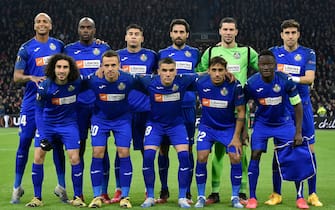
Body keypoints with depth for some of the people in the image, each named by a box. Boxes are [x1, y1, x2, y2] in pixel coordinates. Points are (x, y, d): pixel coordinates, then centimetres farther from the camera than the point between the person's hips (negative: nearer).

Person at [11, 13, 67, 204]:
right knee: (25, 142, -1)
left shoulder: (59, 45, 8)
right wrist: (31, 78, -21)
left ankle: (61, 186, 13)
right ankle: (17, 187, 8)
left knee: (58, 143, 4)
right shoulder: (26, 48, 0)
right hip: (32, 102, -2)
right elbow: (17, 76, -3)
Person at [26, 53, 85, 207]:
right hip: (47, 123, 0)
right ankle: (37, 198, 4)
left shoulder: (77, 83, -16)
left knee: (74, 158, -9)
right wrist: (42, 135, -20)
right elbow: (38, 111, -12)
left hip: (68, 123, 0)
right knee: (38, 157, -8)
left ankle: (78, 197, 7)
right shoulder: (44, 86, -19)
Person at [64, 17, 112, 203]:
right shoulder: (69, 50, 10)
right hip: (78, 104, 1)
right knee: (79, 147, 3)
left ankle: (104, 192, 3)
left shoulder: (104, 48, 8)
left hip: (100, 103, -1)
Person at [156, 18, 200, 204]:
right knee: (163, 148, 2)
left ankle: (187, 193, 8)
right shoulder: (162, 54, 10)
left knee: (187, 149, 1)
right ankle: (164, 192, 11)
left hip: (187, 107, 0)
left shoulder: (194, 53, 9)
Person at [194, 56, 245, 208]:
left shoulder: (235, 85, -20)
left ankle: (235, 197, 6)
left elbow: (241, 112, -11)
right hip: (207, 126, 1)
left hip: (229, 127, -1)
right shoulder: (200, 83, -18)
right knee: (201, 157, -14)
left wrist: (236, 137, -11)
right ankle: (201, 197, 2)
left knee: (236, 158, -13)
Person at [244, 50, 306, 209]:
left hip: (284, 123, 0)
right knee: (255, 155, -11)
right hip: (262, 123, 0)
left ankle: (300, 197, 5)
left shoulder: (286, 81, -22)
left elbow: (297, 105, -11)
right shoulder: (251, 84, -19)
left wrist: (298, 132, -13)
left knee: (295, 157, -7)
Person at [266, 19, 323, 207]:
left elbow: (309, 78, -11)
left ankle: (312, 194, 7)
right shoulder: (273, 52, 7)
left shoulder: (308, 54, 2)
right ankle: (276, 194, 10)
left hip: (302, 107, -1)